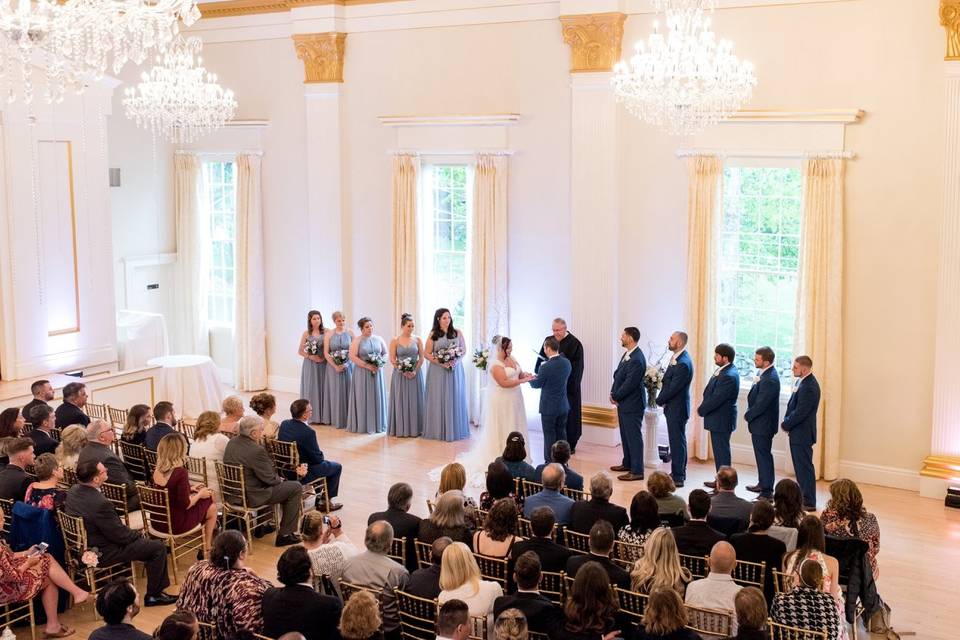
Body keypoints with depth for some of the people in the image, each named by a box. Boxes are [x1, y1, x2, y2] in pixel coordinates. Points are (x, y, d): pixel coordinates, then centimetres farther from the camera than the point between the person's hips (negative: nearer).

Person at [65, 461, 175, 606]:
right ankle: (153, 595, 13)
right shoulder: (99, 503, -34)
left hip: (83, 545, 10)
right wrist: (138, 535, -3)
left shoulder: (72, 491, -6)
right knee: (159, 547, -3)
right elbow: (120, 535, -21)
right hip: (102, 553, -10)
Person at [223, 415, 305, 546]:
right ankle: (285, 535, 5)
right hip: (251, 497, -9)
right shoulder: (256, 450, -26)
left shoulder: (231, 442, 2)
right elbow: (269, 479, -17)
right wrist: (280, 480, 6)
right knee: (296, 487, 1)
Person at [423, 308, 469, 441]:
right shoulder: (433, 335, 1)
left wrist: (455, 360, -11)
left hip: (455, 370, 2)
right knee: (439, 400, -1)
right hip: (438, 371, -2)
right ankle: (439, 430, 5)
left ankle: (455, 429, 12)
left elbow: (464, 349, 7)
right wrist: (441, 362, -13)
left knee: (455, 399, 4)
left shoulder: (457, 332, 5)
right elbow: (426, 353, -1)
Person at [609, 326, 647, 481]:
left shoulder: (637, 359, -22)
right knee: (625, 435, 19)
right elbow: (617, 374, 14)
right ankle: (627, 463, 33)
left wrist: (616, 396, -12)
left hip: (632, 404, -10)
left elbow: (629, 383, -24)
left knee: (634, 437, -4)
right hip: (623, 403, 10)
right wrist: (613, 393, 1)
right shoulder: (628, 354, 9)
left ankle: (637, 471, 2)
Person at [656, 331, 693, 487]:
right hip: (673, 407, 10)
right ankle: (679, 473, 28)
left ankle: (677, 477, 5)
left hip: (677, 408, -10)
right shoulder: (677, 358, 8)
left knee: (677, 441, -2)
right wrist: (662, 399, 3)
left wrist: (659, 400, -7)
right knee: (678, 440, 18)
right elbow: (667, 381, 14)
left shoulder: (683, 364, -23)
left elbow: (673, 388, -22)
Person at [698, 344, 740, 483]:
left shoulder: (729, 376, -24)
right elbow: (710, 391, 15)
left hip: (721, 420, -10)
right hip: (717, 419, 10)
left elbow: (716, 398, -23)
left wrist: (701, 410, -9)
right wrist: (703, 407, 5)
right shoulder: (723, 370, 7)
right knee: (719, 450, 18)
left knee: (721, 451, -1)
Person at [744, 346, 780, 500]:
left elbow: (761, 404, -23)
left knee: (764, 456, -3)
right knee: (761, 454, 20)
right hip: (760, 424, 10)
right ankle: (763, 484, 34)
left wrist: (748, 415, -10)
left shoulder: (770, 379, -25)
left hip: (763, 424, -10)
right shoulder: (764, 374, 6)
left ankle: (767, 492, 3)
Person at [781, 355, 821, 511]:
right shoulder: (801, 381, 8)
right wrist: (787, 423, 3)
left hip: (802, 434, -10)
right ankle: (804, 496, 28)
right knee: (800, 466, 17)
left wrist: (785, 424, -10)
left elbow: (800, 412, -23)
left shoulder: (809, 387, -23)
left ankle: (809, 502, 6)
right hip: (797, 433, 10)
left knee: (804, 467, -2)